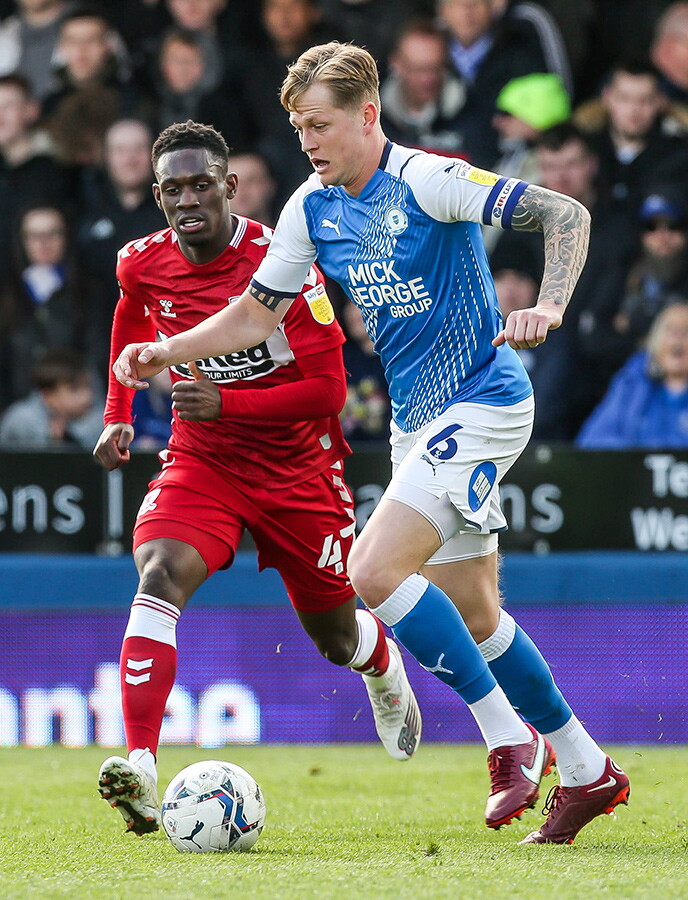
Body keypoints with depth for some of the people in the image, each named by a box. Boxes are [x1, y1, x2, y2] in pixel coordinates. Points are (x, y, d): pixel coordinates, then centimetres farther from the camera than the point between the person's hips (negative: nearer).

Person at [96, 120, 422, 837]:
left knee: (336, 637, 13)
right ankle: (139, 770, -39)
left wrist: (226, 402, -29)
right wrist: (118, 415, 15)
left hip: (298, 468, -2)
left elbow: (328, 389, -19)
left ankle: (383, 667, 54)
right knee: (159, 576, -28)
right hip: (200, 459, 2)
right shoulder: (142, 264, -7)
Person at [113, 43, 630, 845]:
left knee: (374, 570, -20)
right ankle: (585, 770, 23)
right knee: (469, 615, 11)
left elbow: (565, 214, -20)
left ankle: (509, 737, -9)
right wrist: (166, 353, 1)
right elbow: (257, 311, 14)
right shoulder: (312, 210, 5)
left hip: (481, 403, -8)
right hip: (416, 418, 8)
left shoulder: (426, 180, -17)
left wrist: (548, 308, -34)